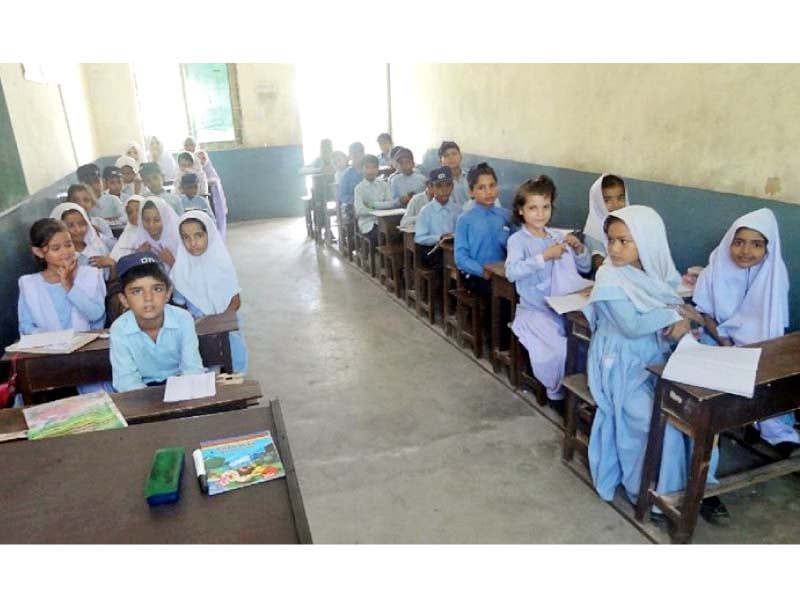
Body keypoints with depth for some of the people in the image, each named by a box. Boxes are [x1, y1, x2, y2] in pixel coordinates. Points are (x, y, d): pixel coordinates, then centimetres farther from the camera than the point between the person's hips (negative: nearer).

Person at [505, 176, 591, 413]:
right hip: (535, 310, -5)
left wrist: (579, 248, -3)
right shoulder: (517, 240, -5)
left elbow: (585, 267, 16)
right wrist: (544, 257, -29)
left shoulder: (558, 236, 11)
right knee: (559, 350, -24)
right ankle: (556, 393, 4)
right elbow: (511, 272, -25)